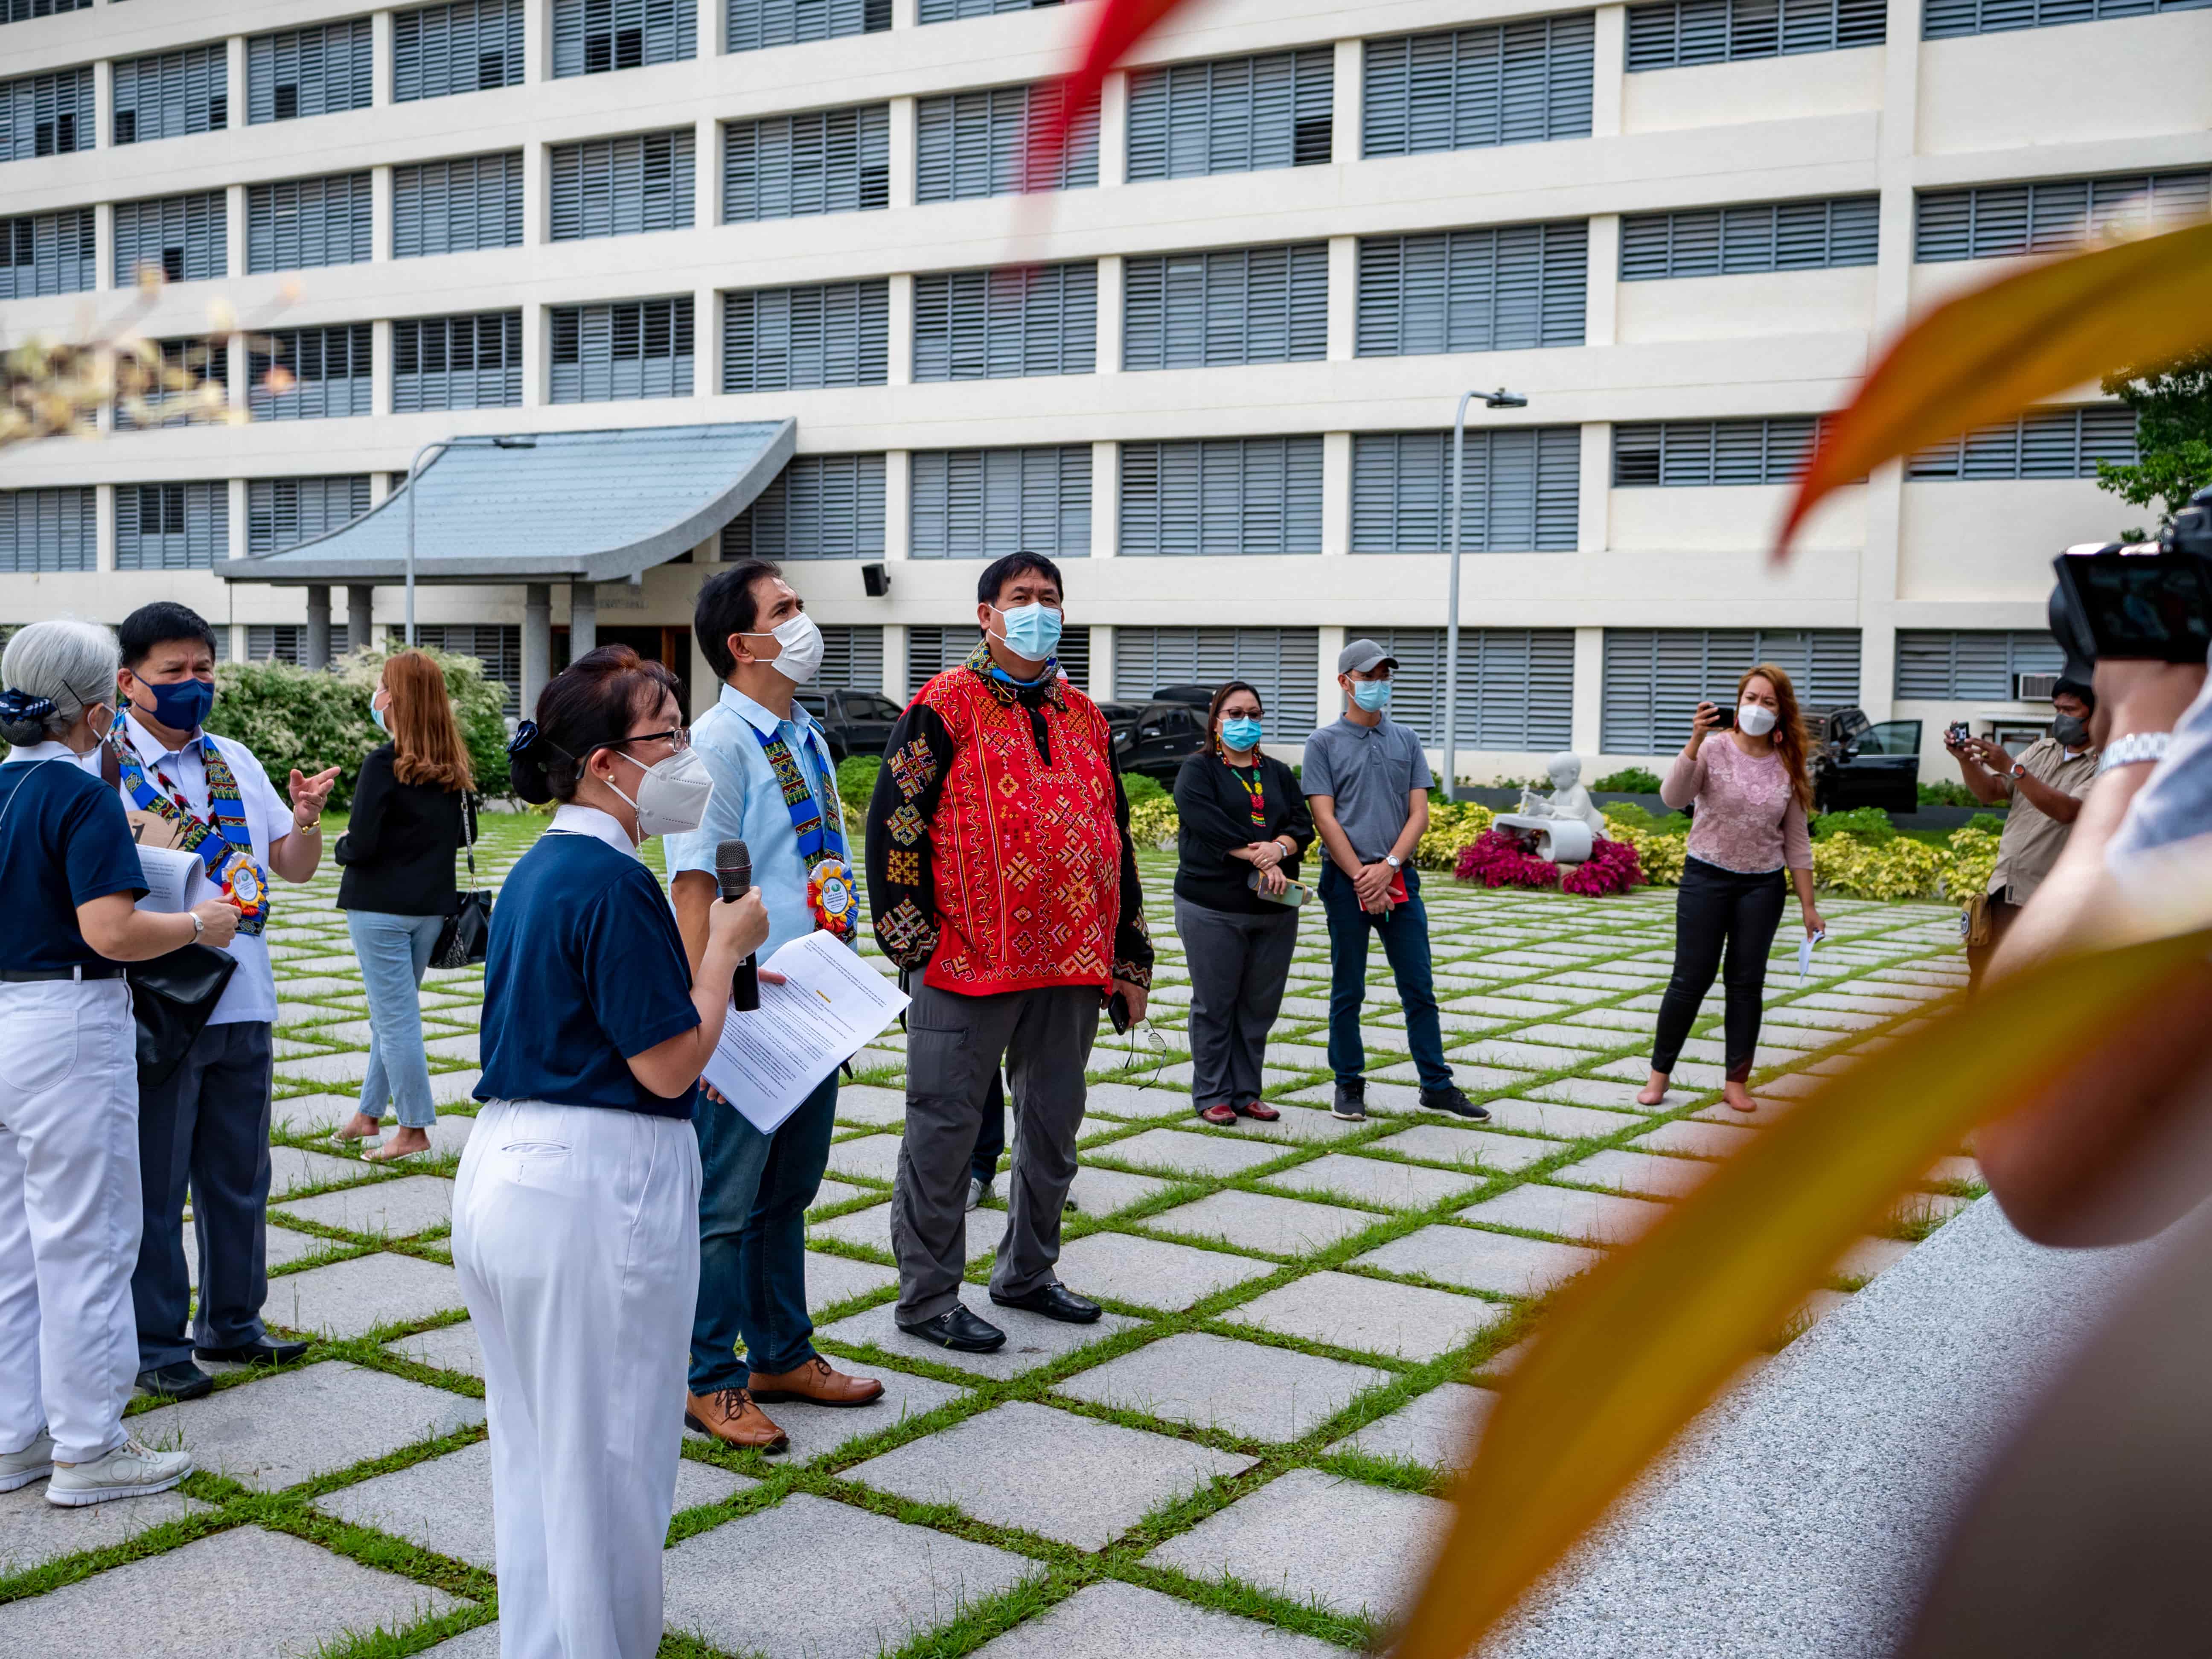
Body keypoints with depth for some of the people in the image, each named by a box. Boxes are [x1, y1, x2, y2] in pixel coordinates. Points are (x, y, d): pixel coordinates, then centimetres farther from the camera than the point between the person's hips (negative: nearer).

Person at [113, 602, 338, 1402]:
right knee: (154, 1184, 5)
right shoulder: (102, 766, -6)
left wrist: (305, 819, -9)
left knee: (239, 1176, 16)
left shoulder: (234, 759, 11)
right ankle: (154, 1342, 19)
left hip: (244, 1005, 6)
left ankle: (231, 1321, 31)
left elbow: (296, 867, 11)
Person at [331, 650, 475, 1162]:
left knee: (396, 1017, 0)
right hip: (431, 906, 7)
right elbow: (465, 835, 13)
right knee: (391, 1012, 18)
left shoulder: (384, 764, -17)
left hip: (381, 907, -7)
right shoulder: (453, 768, 3)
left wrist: (340, 847, 3)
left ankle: (414, 1130, 5)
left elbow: (362, 845, -18)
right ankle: (370, 1113, 29)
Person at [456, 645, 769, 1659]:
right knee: (609, 1457, 5)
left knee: (532, 1444, 20)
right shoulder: (615, 881, -18)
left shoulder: (537, 869, 11)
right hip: (597, 1185, -10)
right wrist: (726, 947, -6)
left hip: (501, 1165, 10)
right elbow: (669, 1068, -17)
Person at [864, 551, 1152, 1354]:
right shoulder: (945, 706, -4)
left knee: (1054, 1123, 15)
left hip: (1073, 965, 6)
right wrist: (914, 941, -12)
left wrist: (1130, 958, 15)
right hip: (969, 961, -6)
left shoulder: (1085, 717, 14)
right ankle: (927, 1298, 12)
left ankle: (1028, 1271, 31)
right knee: (945, 1128, 1)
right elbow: (892, 822, -8)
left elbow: (1116, 841, 18)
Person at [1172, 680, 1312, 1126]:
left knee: (1260, 1005, 7)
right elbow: (1206, 821, -15)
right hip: (1212, 908, -5)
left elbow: (1303, 824, 6)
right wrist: (1259, 859, -21)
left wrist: (1279, 847, -17)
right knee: (1214, 1004, 0)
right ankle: (1212, 1095, 9)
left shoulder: (1278, 773, 18)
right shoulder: (1198, 771, 2)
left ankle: (1246, 1091, 17)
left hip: (1275, 909, 5)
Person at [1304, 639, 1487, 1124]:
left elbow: (1419, 814, 5)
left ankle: (1437, 1085, 11)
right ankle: (1349, 1085, 15)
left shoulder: (1406, 740, 11)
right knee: (1348, 990, 4)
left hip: (1399, 878, 3)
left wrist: (1387, 868, -9)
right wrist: (1360, 877, -12)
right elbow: (1325, 818, -5)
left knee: (1419, 988, 4)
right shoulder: (1324, 743, 2)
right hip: (1345, 880, -3)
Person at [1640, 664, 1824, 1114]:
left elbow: (1796, 840, 6)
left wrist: (1808, 906, 4)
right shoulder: (1714, 749, -8)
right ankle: (1659, 1073, 15)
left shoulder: (1788, 766, 1)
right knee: (1691, 979, 1)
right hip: (1706, 878, -2)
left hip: (1763, 886, 3)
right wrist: (1696, 740, -33)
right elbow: (1673, 798, -23)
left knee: (1747, 982, 7)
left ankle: (1737, 1081, 17)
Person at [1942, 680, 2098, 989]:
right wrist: (1967, 761, -11)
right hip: (2005, 891, 6)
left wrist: (2012, 767, -26)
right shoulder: (2042, 750, 14)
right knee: (1984, 974, 11)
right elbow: (1990, 792, 9)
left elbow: (2067, 810, -24)